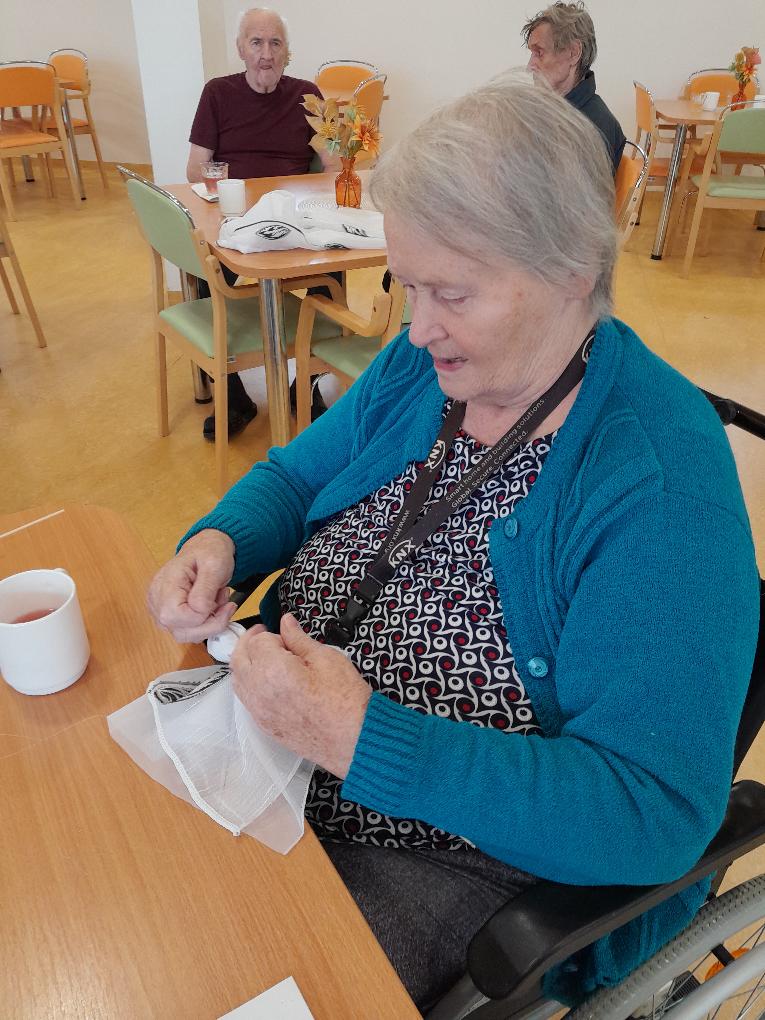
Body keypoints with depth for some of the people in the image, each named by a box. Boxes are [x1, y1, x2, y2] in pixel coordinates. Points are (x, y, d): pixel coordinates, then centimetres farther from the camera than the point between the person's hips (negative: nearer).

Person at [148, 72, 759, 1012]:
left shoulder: (662, 479, -25)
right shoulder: (425, 364, -4)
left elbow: (655, 813, -26)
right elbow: (293, 476, 7)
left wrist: (363, 739, -33)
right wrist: (217, 544, -16)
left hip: (464, 861, -5)